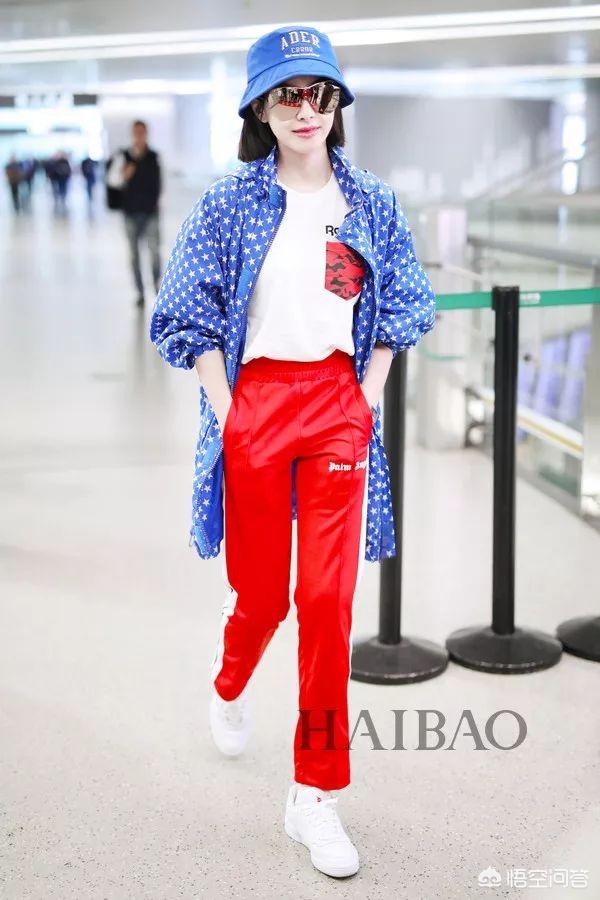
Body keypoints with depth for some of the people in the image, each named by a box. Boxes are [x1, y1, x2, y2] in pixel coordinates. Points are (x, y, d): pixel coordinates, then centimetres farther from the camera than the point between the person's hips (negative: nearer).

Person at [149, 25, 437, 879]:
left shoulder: (372, 203, 6)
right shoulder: (230, 202, -1)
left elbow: (397, 312, 11)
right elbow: (193, 314, -1)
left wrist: (366, 401, 1)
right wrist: (225, 416, -7)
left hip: (339, 405, 2)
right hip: (255, 400, -1)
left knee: (329, 599, -2)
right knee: (261, 593, 8)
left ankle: (317, 793, 9)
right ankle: (229, 688, 46)